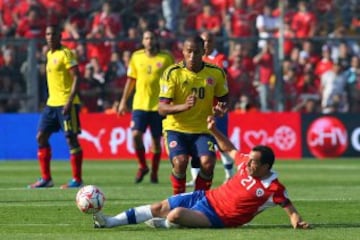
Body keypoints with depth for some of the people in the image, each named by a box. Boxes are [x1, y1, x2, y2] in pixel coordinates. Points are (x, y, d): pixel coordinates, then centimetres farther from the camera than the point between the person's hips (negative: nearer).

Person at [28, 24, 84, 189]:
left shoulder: (66, 54, -10)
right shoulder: (50, 54, 15)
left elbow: (76, 77, -16)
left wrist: (70, 101, -23)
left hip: (66, 103, -9)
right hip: (52, 103, 9)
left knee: (71, 138, -6)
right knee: (41, 137, 5)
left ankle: (77, 179, -2)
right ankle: (46, 178, 9)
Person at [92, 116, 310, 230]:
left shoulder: (273, 188, -17)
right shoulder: (246, 162, 1)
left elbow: (288, 205, -11)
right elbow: (230, 149, 17)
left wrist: (297, 221, -30)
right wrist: (214, 130, 11)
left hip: (217, 218, -7)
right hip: (206, 197, 7)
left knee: (176, 215, -30)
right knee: (159, 207, 2)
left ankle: (165, 224, 7)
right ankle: (110, 221, 6)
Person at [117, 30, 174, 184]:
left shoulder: (166, 58, -1)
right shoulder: (136, 57, 6)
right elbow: (131, 80, 14)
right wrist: (123, 101, 11)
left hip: (158, 105, -1)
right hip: (139, 104, 1)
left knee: (156, 139, 3)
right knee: (136, 134, -13)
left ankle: (154, 173, 18)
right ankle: (142, 166, 8)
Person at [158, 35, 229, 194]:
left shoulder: (216, 73, -3)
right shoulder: (172, 73, -11)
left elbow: (223, 99, 14)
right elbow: (162, 108, -15)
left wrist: (220, 108, -11)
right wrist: (184, 106, -34)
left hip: (203, 129, 2)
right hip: (176, 128, -2)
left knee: (207, 163, -21)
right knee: (180, 162, -26)